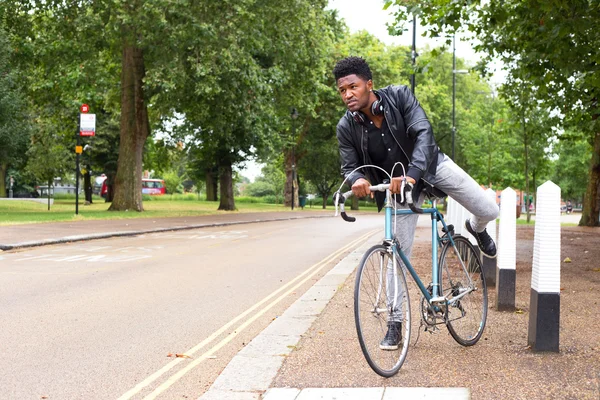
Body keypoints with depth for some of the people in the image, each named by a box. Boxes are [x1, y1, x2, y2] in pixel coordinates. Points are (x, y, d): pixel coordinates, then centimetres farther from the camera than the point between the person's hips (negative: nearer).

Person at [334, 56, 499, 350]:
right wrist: (358, 179, -39)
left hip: (431, 165, 0)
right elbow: (349, 167, -12)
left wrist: (411, 173, -47)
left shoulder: (399, 96, -23)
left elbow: (423, 133, -32)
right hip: (397, 184, 1)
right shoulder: (346, 127, -17)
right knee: (398, 252, -3)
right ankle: (395, 324, 8)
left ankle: (476, 229, 32)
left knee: (489, 211, -9)